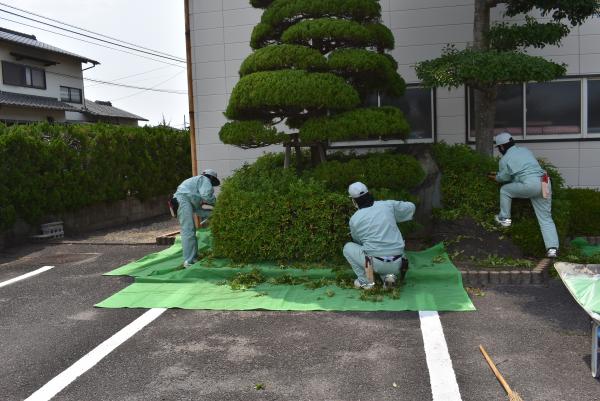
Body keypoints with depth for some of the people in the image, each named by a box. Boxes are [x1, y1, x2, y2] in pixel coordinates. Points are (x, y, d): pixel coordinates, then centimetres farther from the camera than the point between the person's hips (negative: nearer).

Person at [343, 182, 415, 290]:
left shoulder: (354, 219, 2)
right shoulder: (388, 205, 5)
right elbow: (411, 207, 20)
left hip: (375, 263, -3)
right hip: (397, 264, 3)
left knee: (348, 247, 19)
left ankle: (365, 281, 10)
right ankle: (388, 275, 6)